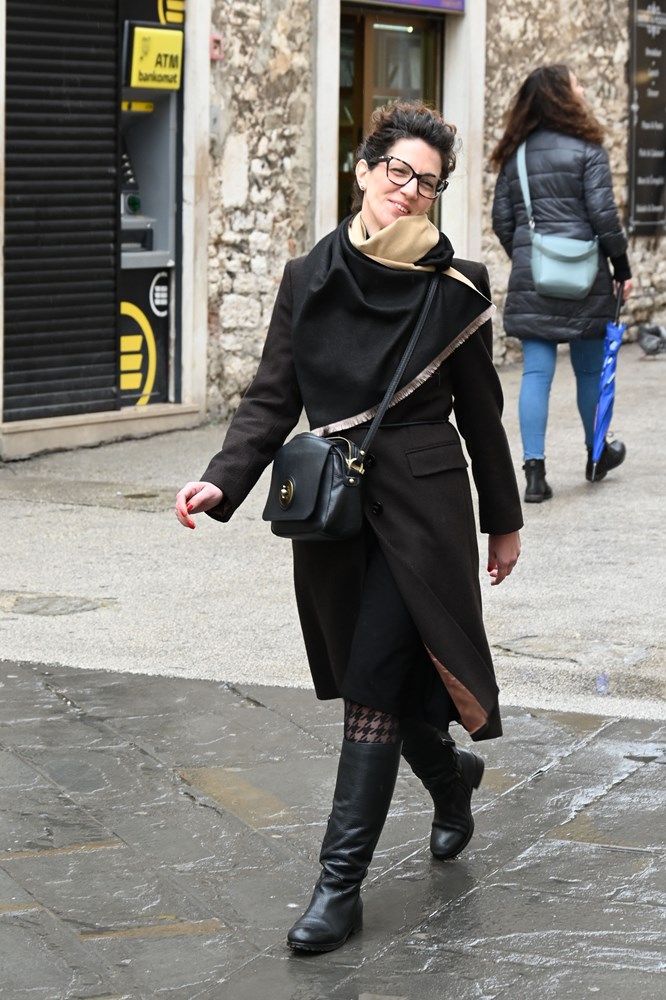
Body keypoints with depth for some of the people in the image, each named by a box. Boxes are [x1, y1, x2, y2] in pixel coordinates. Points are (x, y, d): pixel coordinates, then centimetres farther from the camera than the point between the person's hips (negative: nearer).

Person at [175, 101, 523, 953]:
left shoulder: (455, 290, -2)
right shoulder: (309, 280, 3)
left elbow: (480, 414, 6)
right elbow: (272, 399, 2)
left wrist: (503, 521, 12)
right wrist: (223, 482, -12)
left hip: (422, 507, -3)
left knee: (373, 686, -8)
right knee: (374, 680, 12)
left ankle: (340, 883, -4)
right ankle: (452, 777, 44)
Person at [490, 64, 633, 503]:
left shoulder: (515, 155, 8)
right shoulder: (587, 149, -7)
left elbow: (502, 220, 10)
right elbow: (603, 214, -10)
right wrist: (622, 267, -1)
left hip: (530, 277, 4)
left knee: (536, 372, 1)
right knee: (590, 368, 14)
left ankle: (535, 469, -8)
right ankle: (596, 454, 32)